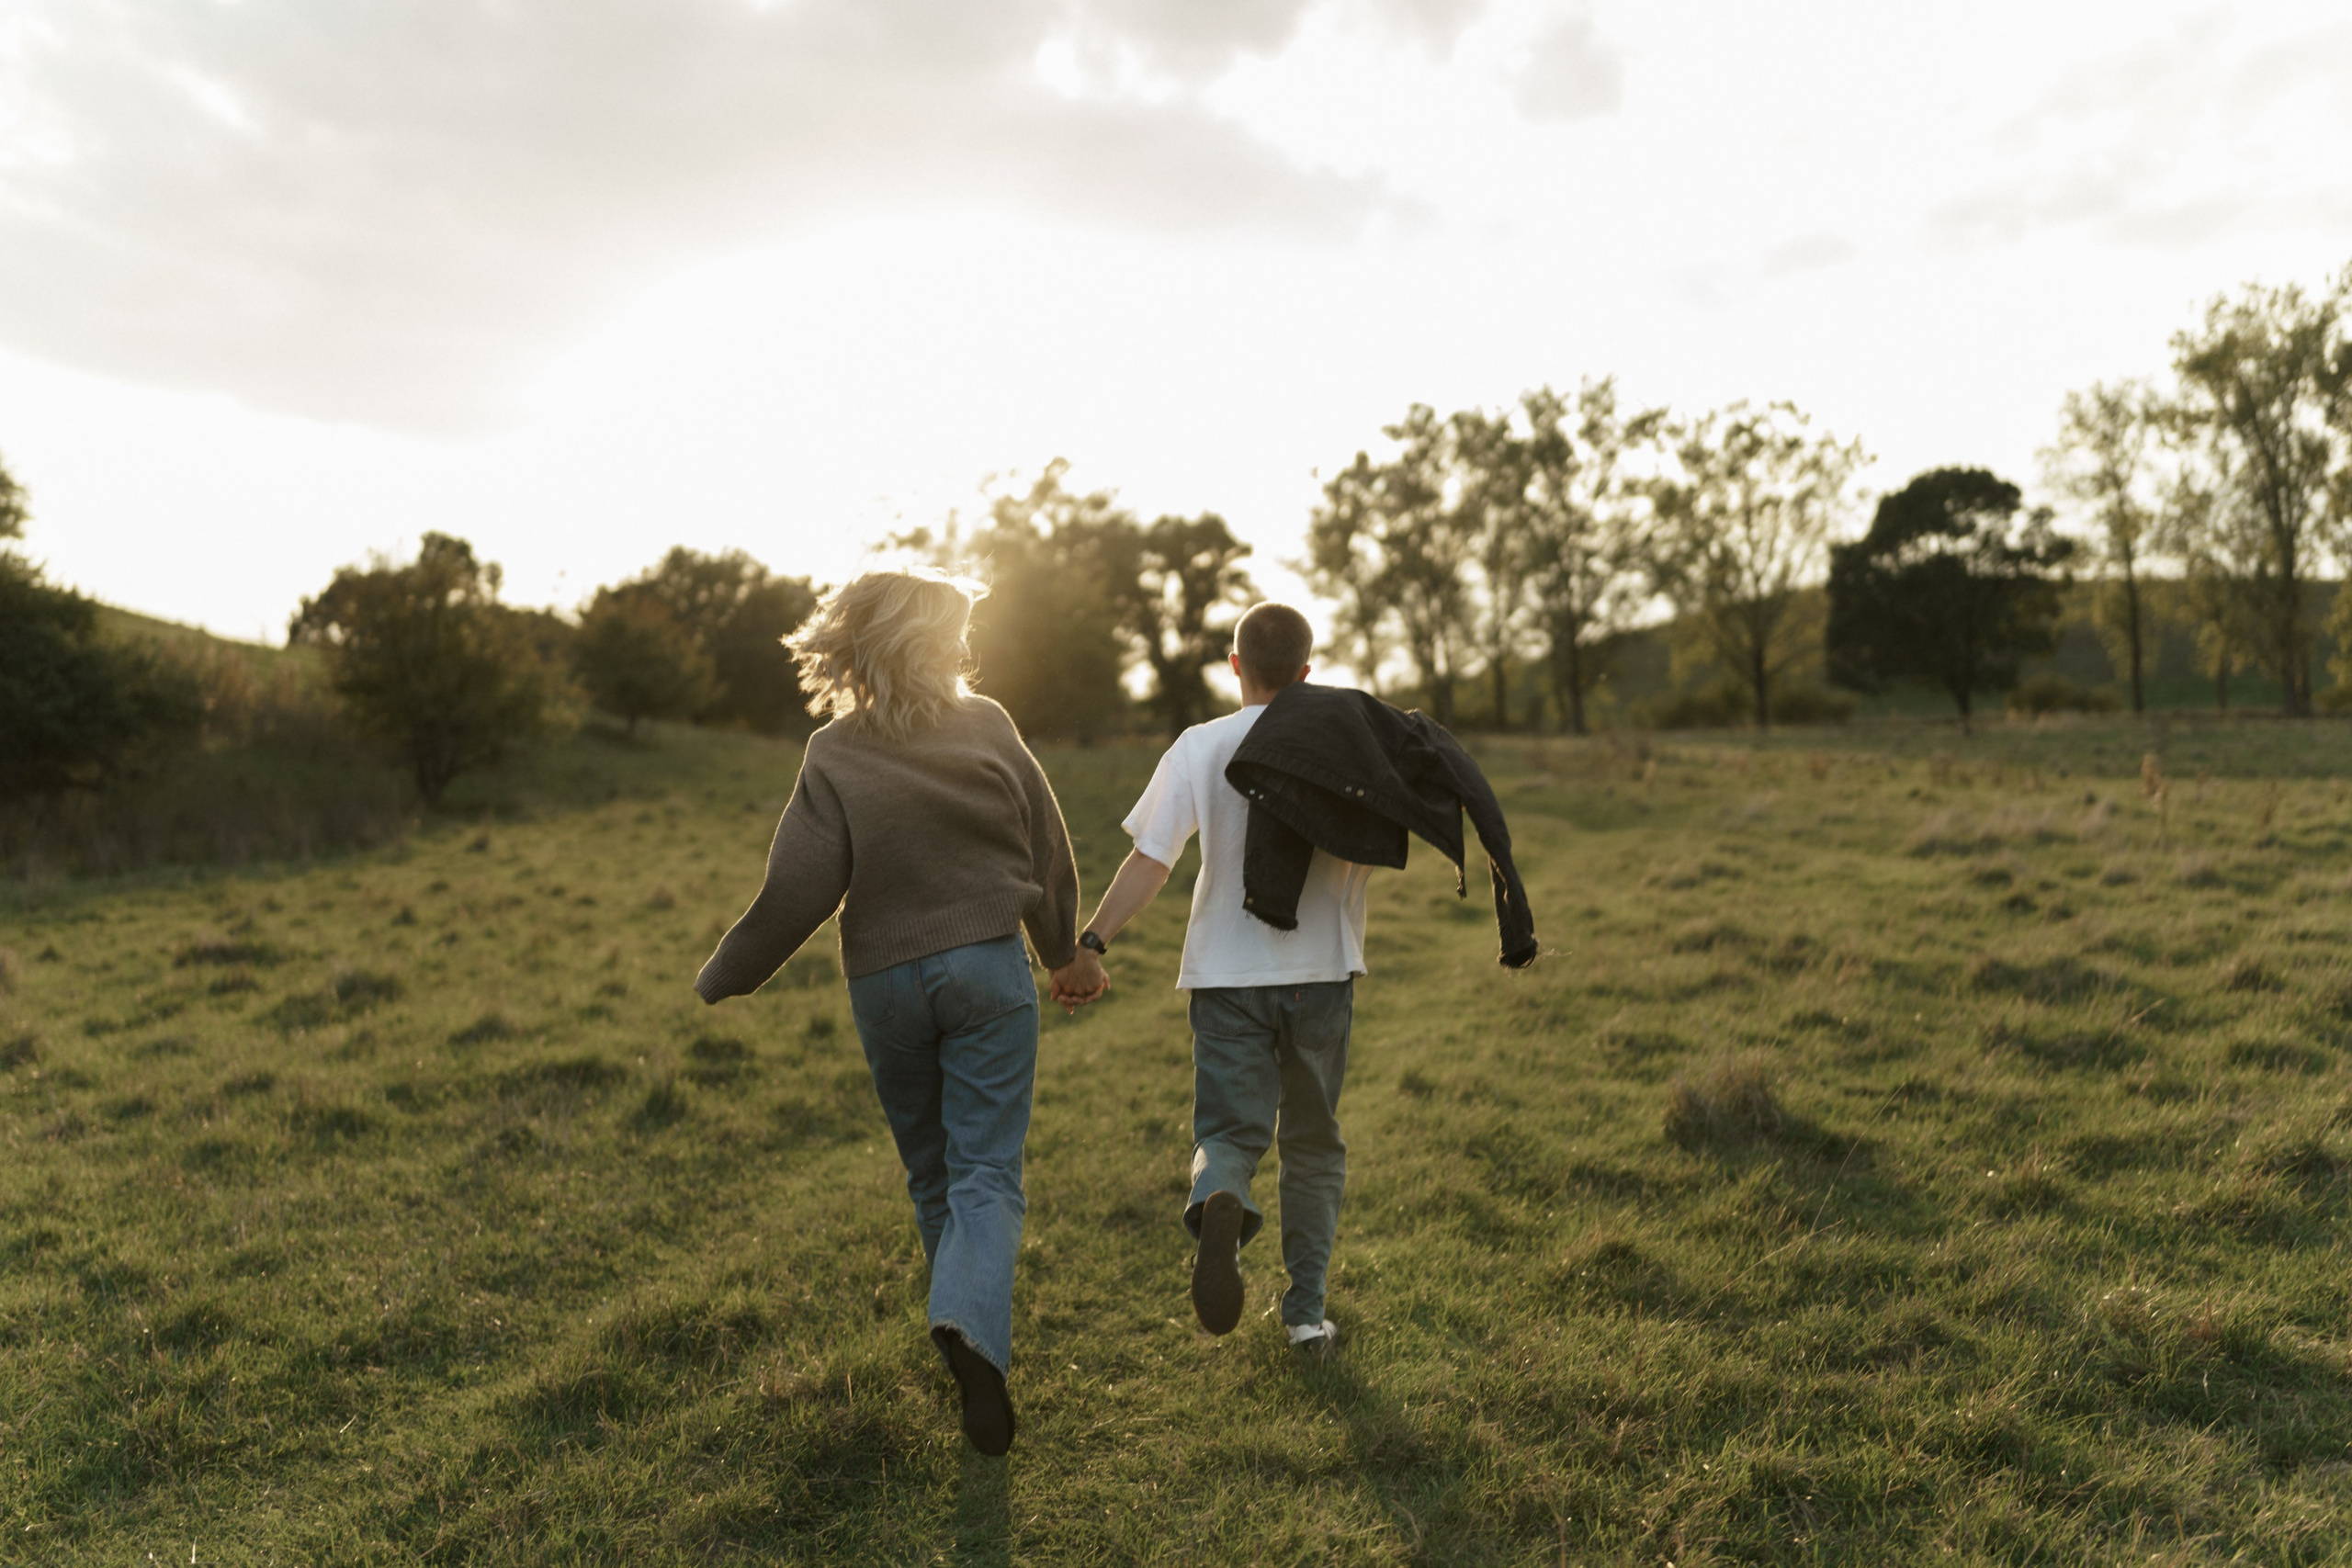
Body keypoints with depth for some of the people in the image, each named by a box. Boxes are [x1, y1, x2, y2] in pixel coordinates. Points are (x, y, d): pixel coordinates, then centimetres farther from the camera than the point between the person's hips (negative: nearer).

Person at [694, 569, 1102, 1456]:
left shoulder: (835, 757, -7)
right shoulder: (988, 728, -2)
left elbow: (797, 894, -11)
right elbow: (1048, 852, 5)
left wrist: (725, 979, 5)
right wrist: (1065, 951, 21)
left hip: (887, 984, 1)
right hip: (989, 969, 0)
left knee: (931, 1173, 18)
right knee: (987, 1171, 0)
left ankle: (968, 1339, 28)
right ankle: (971, 1322, -24)